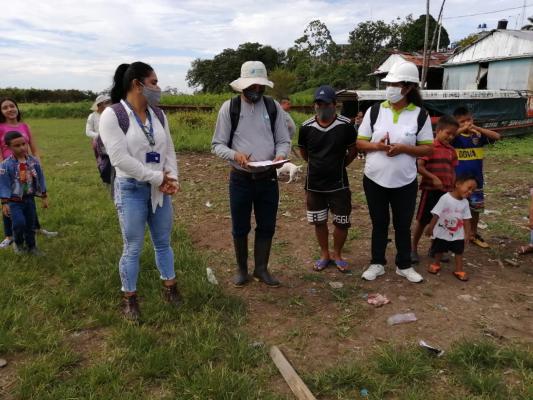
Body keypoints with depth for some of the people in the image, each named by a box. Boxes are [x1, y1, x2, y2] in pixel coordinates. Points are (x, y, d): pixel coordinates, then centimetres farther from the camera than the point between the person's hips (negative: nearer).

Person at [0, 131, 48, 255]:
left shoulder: (33, 161, -5)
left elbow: (40, 179, 3)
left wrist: (44, 197, 6)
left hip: (29, 198, 4)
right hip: (14, 201, -4)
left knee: (30, 224, 13)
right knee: (19, 223, -16)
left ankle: (31, 246, 31)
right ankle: (18, 243, 14)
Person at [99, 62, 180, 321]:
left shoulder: (158, 114, 7)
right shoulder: (112, 115, -12)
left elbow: (169, 149, 10)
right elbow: (120, 158, -20)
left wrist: (172, 178, -7)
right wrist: (158, 178, -17)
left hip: (160, 189, 6)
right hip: (131, 189, -5)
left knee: (163, 242, 15)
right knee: (133, 248, 4)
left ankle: (169, 287, 32)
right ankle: (129, 298, 22)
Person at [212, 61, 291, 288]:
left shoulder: (273, 107, 2)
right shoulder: (229, 107, -4)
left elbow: (284, 140, 6)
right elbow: (217, 145, -3)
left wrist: (280, 155, -17)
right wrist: (235, 154, -23)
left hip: (268, 178, 2)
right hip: (241, 178, -2)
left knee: (267, 226, 10)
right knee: (240, 227, 10)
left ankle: (261, 269, 29)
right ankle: (241, 269, 31)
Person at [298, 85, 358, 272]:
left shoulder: (346, 125, -12)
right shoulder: (306, 127, -6)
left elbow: (353, 150, 3)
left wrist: (339, 165, 5)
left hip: (339, 185, -1)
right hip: (314, 185, 2)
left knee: (342, 222, 7)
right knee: (319, 222, 13)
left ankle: (337, 254, 29)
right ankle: (324, 254, 33)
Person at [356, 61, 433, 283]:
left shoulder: (420, 115, -5)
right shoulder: (374, 111, -2)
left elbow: (428, 149, -3)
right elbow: (360, 142, 1)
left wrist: (403, 148, -19)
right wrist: (377, 145, -19)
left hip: (405, 182, -1)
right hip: (374, 180, 1)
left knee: (403, 225, 12)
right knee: (379, 223, 14)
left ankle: (404, 265, 30)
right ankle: (377, 263, 29)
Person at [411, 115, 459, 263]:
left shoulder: (451, 151, 10)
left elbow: (452, 172, 15)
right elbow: (419, 167, -17)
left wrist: (453, 189, 9)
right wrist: (434, 178, -22)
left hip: (446, 191, 6)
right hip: (430, 190, -6)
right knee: (422, 221, 2)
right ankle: (413, 248, 15)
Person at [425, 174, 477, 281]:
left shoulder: (465, 202, -6)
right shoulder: (445, 198, -22)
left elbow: (466, 219, 1)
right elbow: (436, 215, -19)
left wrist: (467, 234, 0)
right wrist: (430, 228, -16)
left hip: (457, 234, 4)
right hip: (442, 233, -3)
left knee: (459, 251, 10)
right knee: (439, 250, 16)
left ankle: (459, 270, 24)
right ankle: (436, 264, 38)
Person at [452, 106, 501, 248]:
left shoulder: (478, 135, 0)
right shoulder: (455, 136, -8)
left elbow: (497, 136, -13)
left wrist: (478, 128, -21)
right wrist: (462, 129, -32)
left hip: (476, 180, 4)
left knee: (476, 209, 15)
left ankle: (473, 234, 32)